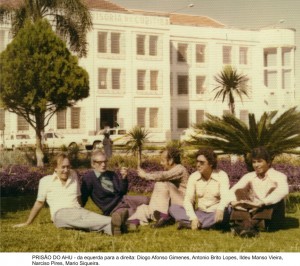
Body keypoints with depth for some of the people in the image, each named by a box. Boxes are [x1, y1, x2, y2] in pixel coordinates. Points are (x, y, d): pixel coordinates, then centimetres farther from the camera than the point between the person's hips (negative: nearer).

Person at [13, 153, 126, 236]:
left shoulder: (73, 175, 17)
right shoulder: (45, 181, 7)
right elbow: (39, 203, 14)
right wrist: (27, 223, 16)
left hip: (78, 210, 5)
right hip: (61, 214, -5)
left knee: (93, 217, -34)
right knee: (82, 219, -40)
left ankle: (111, 227, -65)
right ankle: (111, 222, -66)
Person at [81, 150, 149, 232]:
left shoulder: (112, 174, 10)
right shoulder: (89, 177, -4)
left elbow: (122, 191, 3)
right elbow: (83, 196, -4)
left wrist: (124, 178, -13)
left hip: (123, 199, 7)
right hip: (113, 208, -7)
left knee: (146, 199, -20)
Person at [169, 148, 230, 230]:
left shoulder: (221, 176, -8)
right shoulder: (193, 177, -1)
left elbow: (225, 197, -22)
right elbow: (188, 200, -8)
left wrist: (220, 210, -46)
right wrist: (193, 218, -26)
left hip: (215, 214, -3)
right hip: (200, 213, 3)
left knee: (225, 213, -38)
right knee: (173, 208, -16)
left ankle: (188, 224, -33)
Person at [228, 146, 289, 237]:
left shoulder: (279, 176, -5)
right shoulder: (249, 176, 8)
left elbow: (283, 191, -28)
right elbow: (233, 190, -5)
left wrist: (261, 203, -40)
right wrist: (233, 201, -29)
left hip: (271, 218, -3)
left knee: (273, 190, -25)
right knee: (240, 192, -12)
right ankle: (247, 225, -41)